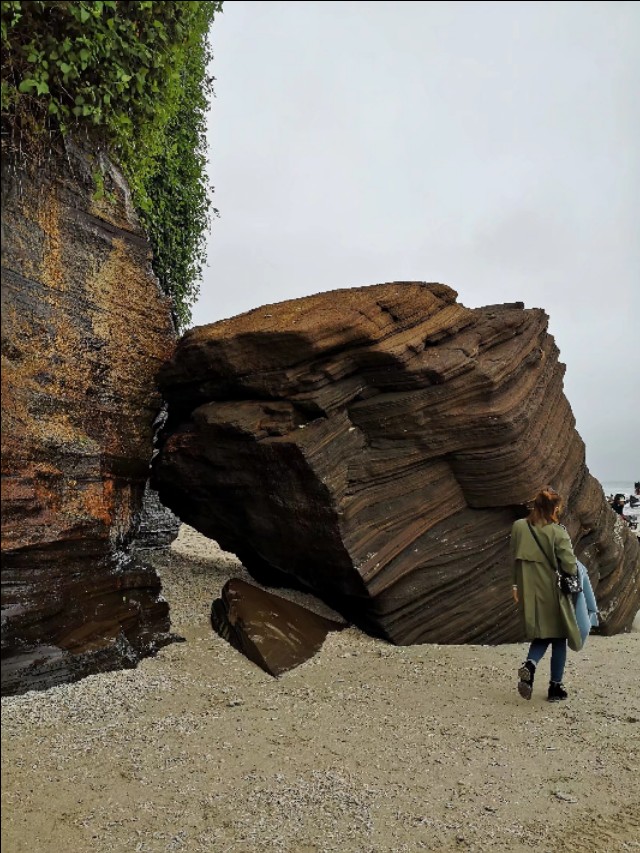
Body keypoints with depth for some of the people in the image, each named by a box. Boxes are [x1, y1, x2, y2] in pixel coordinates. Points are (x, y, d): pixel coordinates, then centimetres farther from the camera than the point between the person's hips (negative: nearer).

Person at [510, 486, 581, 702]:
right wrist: (576, 569, 7)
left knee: (541, 636, 21)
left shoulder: (519, 527, -4)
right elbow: (570, 566, -17)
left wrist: (516, 585, 16)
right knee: (558, 639, 16)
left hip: (529, 592, 4)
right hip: (553, 594, -4)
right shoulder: (557, 532, -18)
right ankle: (555, 687, 23)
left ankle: (529, 665, -5)